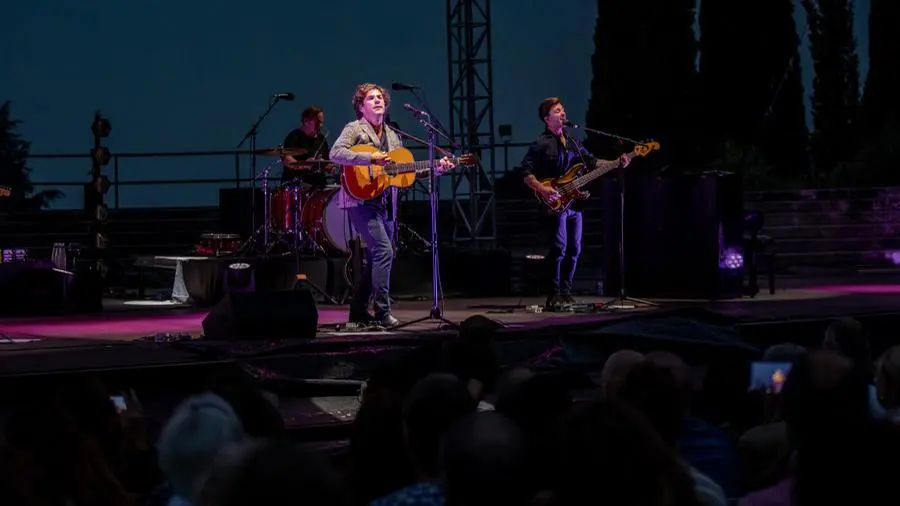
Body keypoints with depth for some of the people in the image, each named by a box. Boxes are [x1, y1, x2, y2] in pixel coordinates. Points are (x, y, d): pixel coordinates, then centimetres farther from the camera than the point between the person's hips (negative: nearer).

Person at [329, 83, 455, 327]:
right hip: (362, 200, -8)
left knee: (375, 258, 9)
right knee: (384, 250, -17)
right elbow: (335, 153, -19)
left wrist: (434, 169, 7)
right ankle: (382, 313, -14)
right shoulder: (355, 129, -3)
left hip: (385, 203, 8)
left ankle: (359, 311, 19)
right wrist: (371, 157, -27)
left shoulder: (392, 136, 18)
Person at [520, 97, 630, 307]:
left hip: (574, 203, 7)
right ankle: (554, 295, -8)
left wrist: (616, 163, 6)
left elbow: (591, 161, 18)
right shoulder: (541, 144, -5)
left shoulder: (572, 142, 17)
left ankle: (566, 292, 15)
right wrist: (542, 189, -23)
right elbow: (526, 172, -9)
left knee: (574, 249, 7)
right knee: (559, 248, -13)